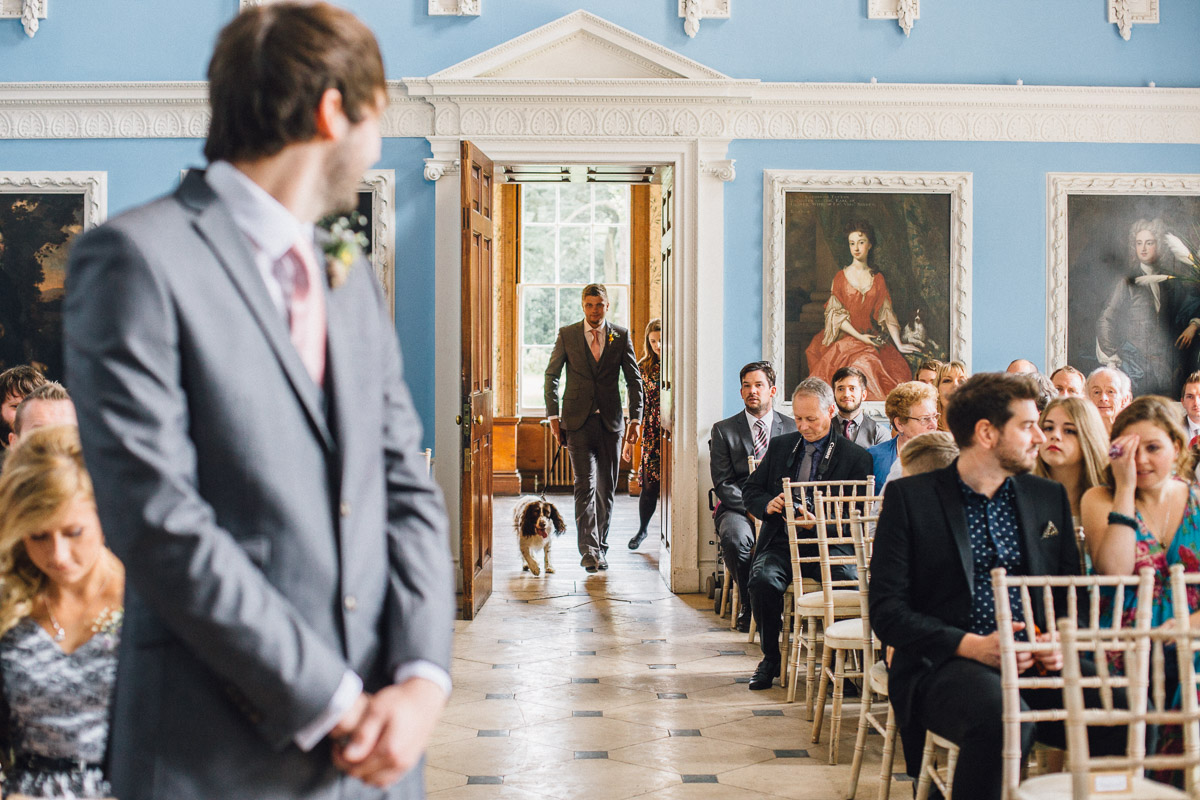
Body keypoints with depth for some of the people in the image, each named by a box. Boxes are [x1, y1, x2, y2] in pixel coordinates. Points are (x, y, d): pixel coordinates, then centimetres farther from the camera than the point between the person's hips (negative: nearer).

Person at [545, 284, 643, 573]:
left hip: (609, 422, 2)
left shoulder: (621, 336, 4)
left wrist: (636, 419, -1)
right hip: (578, 421, -2)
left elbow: (634, 379, 7)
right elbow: (551, 376, 6)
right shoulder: (567, 335, 2)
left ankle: (600, 549, 19)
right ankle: (589, 551, -12)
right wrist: (553, 416, -1)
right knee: (585, 485, -11)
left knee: (606, 488, 7)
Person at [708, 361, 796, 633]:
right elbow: (722, 483, 1)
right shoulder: (723, 430, 8)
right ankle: (748, 605, -10)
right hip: (738, 508, 0)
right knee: (734, 537, -35)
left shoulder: (792, 428, 12)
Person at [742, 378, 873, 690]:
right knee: (763, 579, -30)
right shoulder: (780, 446, 15)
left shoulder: (855, 456, 2)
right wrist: (768, 504, -7)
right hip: (780, 542, 3)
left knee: (852, 583, -33)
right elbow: (750, 491, 18)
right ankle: (770, 659, -7)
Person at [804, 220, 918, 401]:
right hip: (846, 339, -3)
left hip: (873, 338, 3)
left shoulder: (877, 278, 11)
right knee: (864, 366, -29)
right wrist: (860, 337, -10)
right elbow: (836, 314, -1)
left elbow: (886, 313, 9)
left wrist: (898, 344, 1)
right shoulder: (841, 276, 4)